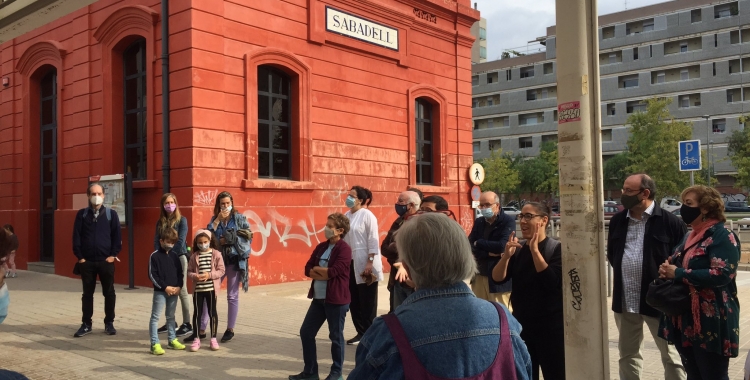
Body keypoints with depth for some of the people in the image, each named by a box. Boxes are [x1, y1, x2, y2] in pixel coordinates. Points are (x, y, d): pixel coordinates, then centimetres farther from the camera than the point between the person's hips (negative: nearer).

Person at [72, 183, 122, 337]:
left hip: (106, 261, -1)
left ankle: (109, 323, 16)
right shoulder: (82, 214, 4)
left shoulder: (111, 214, 1)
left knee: (109, 293, 5)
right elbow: (76, 237, 2)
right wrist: (80, 257, -4)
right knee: (87, 293, 9)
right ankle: (86, 324, 18)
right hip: (87, 261, 1)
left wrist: (113, 255, -6)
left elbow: (117, 237, 0)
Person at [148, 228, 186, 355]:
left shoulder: (174, 256, 9)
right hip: (160, 291, -5)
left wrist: (179, 286, -4)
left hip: (174, 291, 5)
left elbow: (180, 273, 11)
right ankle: (155, 344, -1)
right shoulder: (154, 256, -7)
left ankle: (172, 340, 25)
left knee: (171, 316, 15)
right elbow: (152, 275, -10)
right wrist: (165, 287, -15)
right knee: (155, 317, -4)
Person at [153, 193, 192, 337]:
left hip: (179, 258, -5)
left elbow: (180, 241, -11)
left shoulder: (182, 220, -2)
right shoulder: (160, 222, 11)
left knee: (181, 291, -6)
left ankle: (187, 324, -4)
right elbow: (156, 241, 5)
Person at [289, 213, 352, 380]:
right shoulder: (321, 247, 10)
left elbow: (334, 271, -22)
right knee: (306, 332, 10)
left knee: (336, 336, 5)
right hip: (319, 298, 8)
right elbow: (307, 269, 5)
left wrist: (316, 269, -5)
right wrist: (324, 273, -14)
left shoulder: (344, 249, -11)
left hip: (337, 299, -8)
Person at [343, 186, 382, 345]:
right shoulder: (346, 215, 8)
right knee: (354, 300, 11)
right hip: (350, 263, 7)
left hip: (364, 263, -7)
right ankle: (361, 332, 23)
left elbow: (373, 241, -13)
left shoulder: (367, 215, -10)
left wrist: (370, 263, -18)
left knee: (367, 301, 3)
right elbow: (342, 237, 12)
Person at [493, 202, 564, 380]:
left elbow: (552, 282, -22)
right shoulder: (518, 249, 5)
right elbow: (498, 278, -4)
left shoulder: (556, 248, -9)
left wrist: (535, 250, -24)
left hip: (551, 325, -5)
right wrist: (507, 255, -20)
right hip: (521, 324, 5)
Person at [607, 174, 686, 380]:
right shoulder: (617, 221, 8)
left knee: (671, 355, 8)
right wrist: (623, 274, 11)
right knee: (627, 353, 17)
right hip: (624, 300, 5)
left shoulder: (670, 221, -9)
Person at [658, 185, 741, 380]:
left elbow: (721, 275, -24)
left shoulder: (723, 236, -11)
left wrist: (677, 273, -19)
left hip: (711, 323, -8)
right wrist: (667, 270, 2)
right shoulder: (689, 237, 15)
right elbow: (678, 266, 26)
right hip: (685, 321, 9)